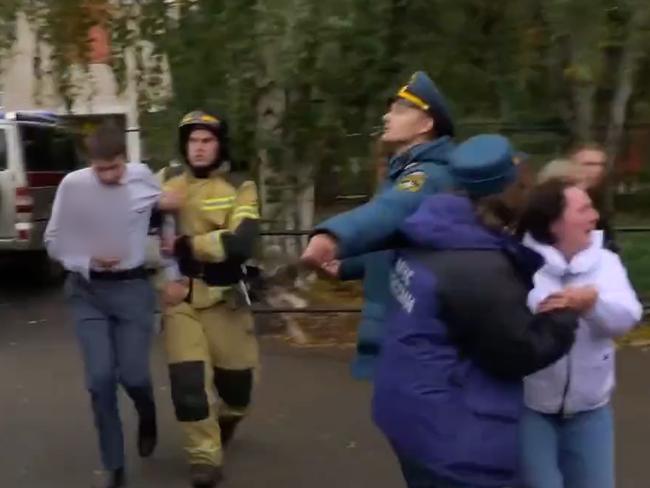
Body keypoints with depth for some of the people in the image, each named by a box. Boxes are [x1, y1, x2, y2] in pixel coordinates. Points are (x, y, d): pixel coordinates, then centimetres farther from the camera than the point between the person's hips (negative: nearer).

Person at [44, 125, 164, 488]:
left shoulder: (143, 178, -7)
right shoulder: (73, 186, -9)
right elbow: (54, 241, -1)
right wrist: (87, 262, -16)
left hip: (133, 288, 0)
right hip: (87, 292, 0)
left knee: (133, 373, -3)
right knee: (100, 378, -4)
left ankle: (147, 418, 35)